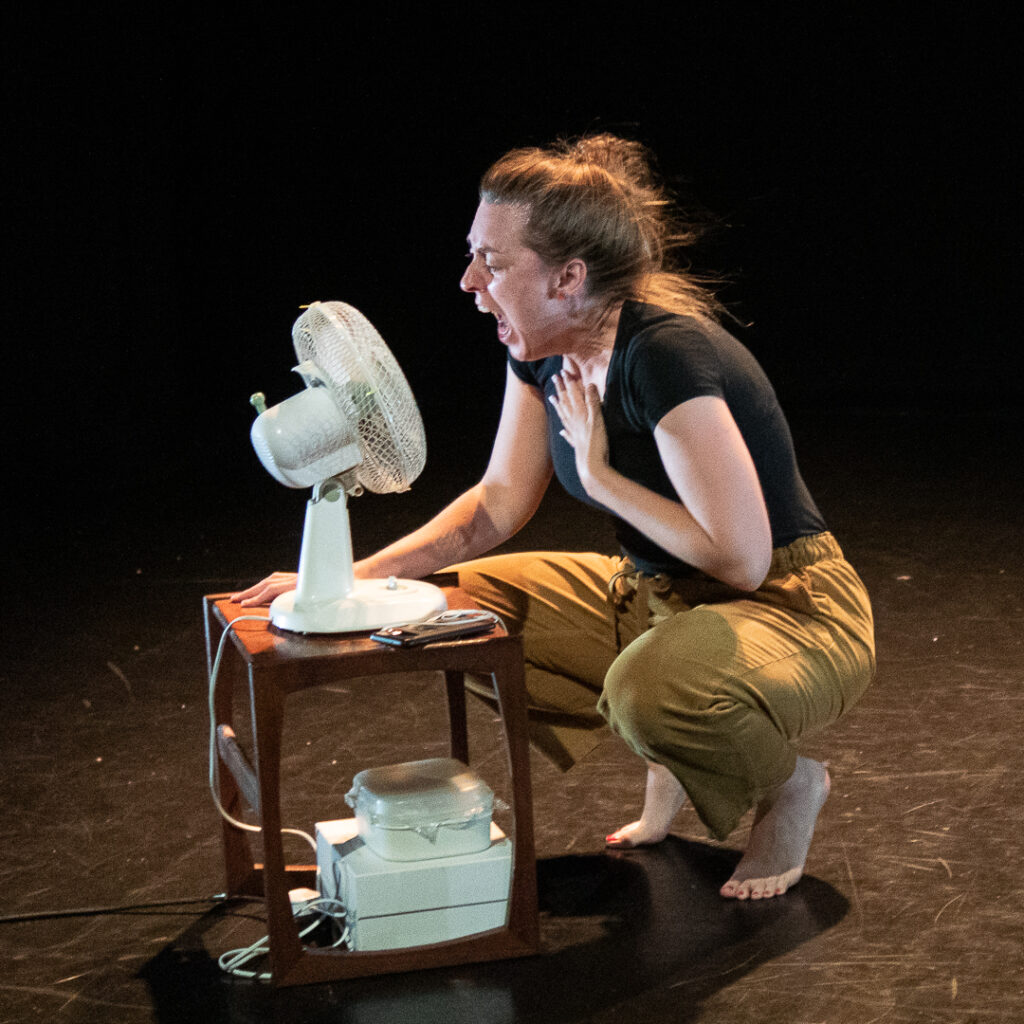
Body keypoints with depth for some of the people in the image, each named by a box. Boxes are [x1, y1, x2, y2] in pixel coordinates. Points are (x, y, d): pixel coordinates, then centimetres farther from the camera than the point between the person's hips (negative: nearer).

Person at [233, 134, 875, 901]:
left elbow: (740, 557, -30)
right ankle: (676, 758, 10)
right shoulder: (543, 349, -3)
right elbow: (498, 505, 4)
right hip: (660, 594, 9)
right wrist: (352, 577, -7)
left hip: (792, 610, -9)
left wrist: (599, 475, -21)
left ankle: (789, 785, -3)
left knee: (652, 689, -39)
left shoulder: (665, 356, -29)